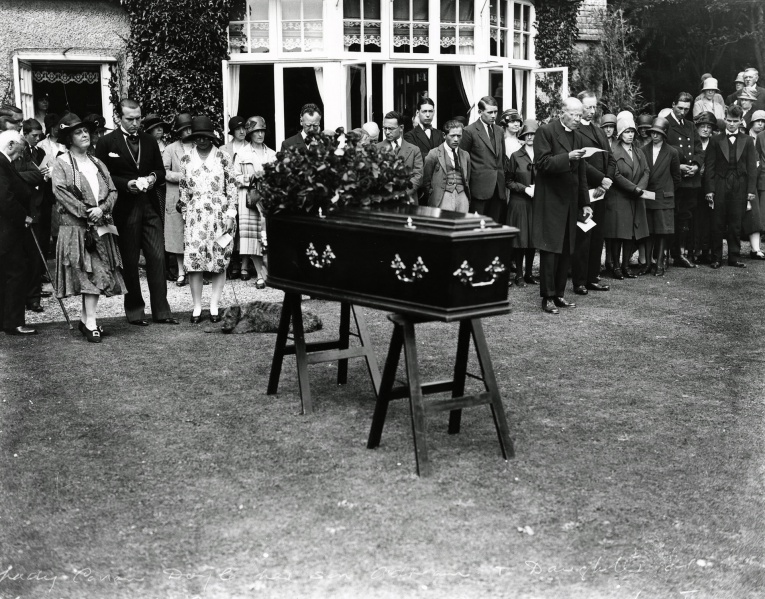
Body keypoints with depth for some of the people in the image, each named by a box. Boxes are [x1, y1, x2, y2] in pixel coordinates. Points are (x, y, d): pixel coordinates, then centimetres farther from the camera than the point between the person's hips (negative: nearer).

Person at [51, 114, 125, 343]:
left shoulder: (97, 163, 17)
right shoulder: (61, 163, 0)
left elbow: (112, 191, 10)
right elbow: (61, 192, -11)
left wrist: (101, 209, -9)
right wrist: (86, 212, -16)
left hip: (100, 226, 5)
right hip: (76, 227, -5)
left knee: (100, 272, 3)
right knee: (88, 273, -11)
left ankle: (86, 319, 14)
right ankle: (91, 323, -10)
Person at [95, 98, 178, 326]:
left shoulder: (150, 141, 12)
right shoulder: (106, 143, -1)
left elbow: (161, 171, 18)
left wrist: (153, 177, -4)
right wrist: (126, 184, -16)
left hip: (150, 206, 3)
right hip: (125, 209, -3)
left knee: (157, 258, -2)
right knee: (129, 262, 5)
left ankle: (161, 311, 4)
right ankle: (134, 311, 16)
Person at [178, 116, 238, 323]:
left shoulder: (223, 156, 4)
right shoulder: (186, 160, 10)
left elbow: (231, 186, 3)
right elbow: (184, 190, 13)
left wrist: (231, 213, -2)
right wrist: (185, 214, 9)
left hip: (220, 213, -1)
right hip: (195, 215, 1)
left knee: (220, 260, -1)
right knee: (193, 260, -6)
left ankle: (214, 306, 7)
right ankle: (197, 307, 1)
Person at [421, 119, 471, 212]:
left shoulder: (465, 155, 16)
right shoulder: (434, 154, 3)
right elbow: (426, 181, 5)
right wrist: (434, 197, 5)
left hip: (462, 195, 4)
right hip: (443, 197, -4)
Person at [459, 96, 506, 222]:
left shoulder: (499, 131, 15)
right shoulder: (470, 131, -4)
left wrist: (503, 181, 14)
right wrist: (466, 186, -3)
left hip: (498, 187, 6)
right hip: (480, 187, -6)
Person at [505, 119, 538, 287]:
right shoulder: (516, 156, 0)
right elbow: (508, 180, 0)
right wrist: (525, 188, -11)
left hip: (537, 202, 2)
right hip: (519, 203, -2)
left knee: (533, 237, 6)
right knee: (520, 238, -1)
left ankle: (529, 273, 15)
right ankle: (519, 274, 7)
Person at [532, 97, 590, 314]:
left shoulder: (577, 137, 17)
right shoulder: (546, 132, -5)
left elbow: (581, 174, 19)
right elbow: (542, 162, -14)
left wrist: (585, 203, 16)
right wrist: (567, 157, -23)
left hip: (570, 202, 7)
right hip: (550, 201, -7)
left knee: (566, 251, 7)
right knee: (550, 249, -6)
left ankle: (558, 294, 16)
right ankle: (547, 297, 0)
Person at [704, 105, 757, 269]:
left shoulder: (747, 141, 8)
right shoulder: (716, 141, 5)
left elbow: (752, 168, 4)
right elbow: (709, 167, 1)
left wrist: (751, 191, -3)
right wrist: (709, 190, -6)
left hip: (740, 188, 1)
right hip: (720, 187, -1)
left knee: (736, 225, 5)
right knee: (718, 225, 1)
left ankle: (734, 257, 13)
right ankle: (716, 258, 8)